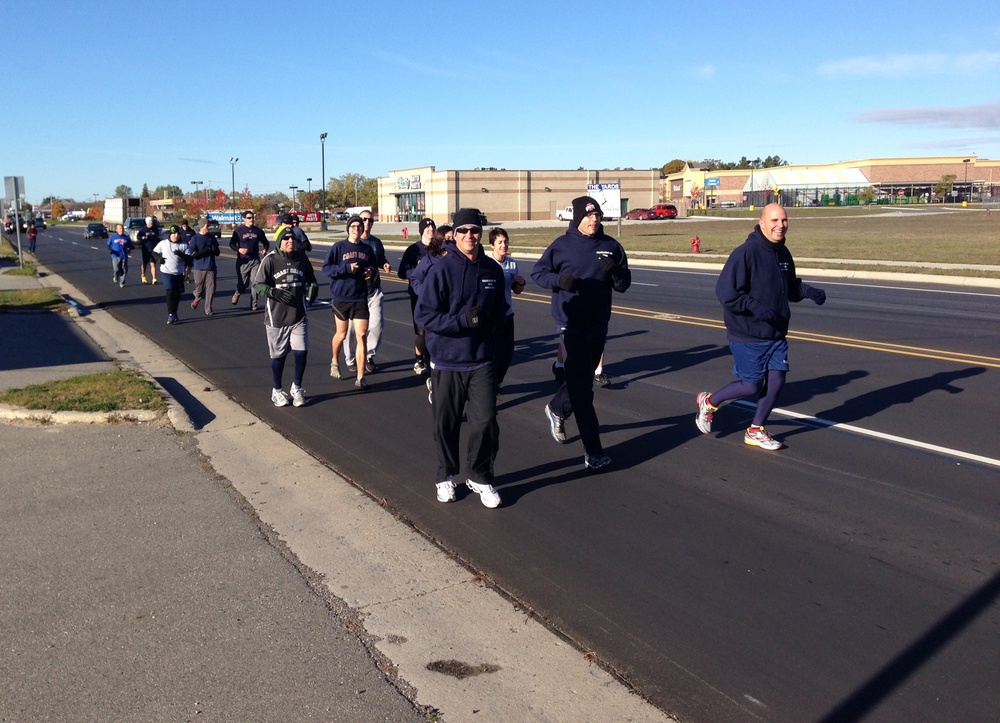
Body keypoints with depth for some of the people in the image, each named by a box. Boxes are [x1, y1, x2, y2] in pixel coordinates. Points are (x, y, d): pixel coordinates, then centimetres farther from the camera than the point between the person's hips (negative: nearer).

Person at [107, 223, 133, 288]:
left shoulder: (126, 238, 8)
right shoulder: (113, 237, 4)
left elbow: (131, 246, 18)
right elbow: (108, 245, 12)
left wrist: (129, 249, -4)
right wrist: (110, 249, -8)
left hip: (124, 256, 2)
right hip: (115, 256, -2)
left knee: (124, 270, 0)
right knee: (116, 269, -14)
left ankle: (121, 282, 17)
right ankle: (116, 276, 21)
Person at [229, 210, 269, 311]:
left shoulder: (258, 230, 8)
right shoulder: (239, 230, 0)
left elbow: (266, 243, 18)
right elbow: (232, 244, 0)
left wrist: (265, 249, -3)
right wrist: (239, 249, -19)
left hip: (255, 261, 2)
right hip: (243, 261, -2)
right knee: (242, 283, 0)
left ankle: (253, 305, 8)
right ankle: (237, 293, 34)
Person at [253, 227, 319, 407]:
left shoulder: (301, 257, 1)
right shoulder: (270, 260, -10)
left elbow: (310, 278, 15)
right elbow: (258, 284, -8)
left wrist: (312, 288, -6)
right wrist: (275, 293, -23)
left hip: (299, 315, 2)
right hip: (276, 317, -2)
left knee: (301, 352, -2)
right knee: (278, 355, 9)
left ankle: (296, 387, 23)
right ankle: (277, 391, 29)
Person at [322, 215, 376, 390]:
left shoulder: (367, 249, 5)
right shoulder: (339, 247, -4)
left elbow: (373, 266, 19)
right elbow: (326, 268, -8)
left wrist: (371, 271, -4)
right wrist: (346, 267, -21)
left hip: (360, 298, 2)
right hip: (341, 297, -2)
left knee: (361, 335, -7)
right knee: (342, 334, 13)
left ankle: (360, 377, -3)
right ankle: (335, 362, 44)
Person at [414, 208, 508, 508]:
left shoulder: (493, 269, 2)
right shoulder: (442, 268, -10)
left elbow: (500, 307, 16)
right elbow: (424, 314, -12)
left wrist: (489, 321, -7)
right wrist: (464, 321, -20)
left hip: (482, 360, 2)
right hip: (447, 360, -2)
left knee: (486, 421, -2)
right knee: (446, 424, 10)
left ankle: (480, 477, 19)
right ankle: (446, 476, 31)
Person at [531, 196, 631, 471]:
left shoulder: (611, 246, 4)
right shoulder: (562, 245, -5)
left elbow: (624, 285, 5)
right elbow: (537, 273, 3)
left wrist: (615, 271, -17)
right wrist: (560, 279, -17)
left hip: (600, 324, 5)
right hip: (572, 324, -5)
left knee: (582, 378, 20)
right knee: (582, 386, -7)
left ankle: (556, 409, 48)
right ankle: (593, 452, -5)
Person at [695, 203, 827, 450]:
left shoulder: (783, 253, 7)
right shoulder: (746, 253, -18)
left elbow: (790, 286, 18)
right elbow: (725, 291, -21)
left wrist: (808, 291, -1)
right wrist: (755, 306, -29)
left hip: (776, 334, 7)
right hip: (748, 335, -7)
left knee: (777, 379, 5)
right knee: (751, 386, -1)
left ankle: (755, 431, 22)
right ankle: (708, 402, 25)